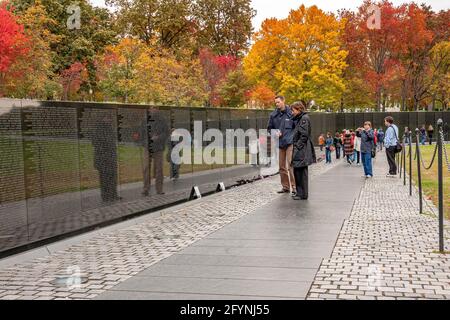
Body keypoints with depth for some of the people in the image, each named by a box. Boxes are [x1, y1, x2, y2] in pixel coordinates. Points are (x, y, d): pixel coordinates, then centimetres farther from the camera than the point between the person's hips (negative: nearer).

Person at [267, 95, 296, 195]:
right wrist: (275, 133, -1)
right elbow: (269, 128, 18)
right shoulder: (273, 115, 9)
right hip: (280, 143, 5)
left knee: (291, 165, -13)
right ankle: (285, 187, 22)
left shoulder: (291, 113, -3)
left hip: (290, 143, -5)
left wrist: (293, 137, -9)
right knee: (282, 166, 11)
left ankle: (294, 187, -8)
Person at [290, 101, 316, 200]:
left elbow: (304, 135, -18)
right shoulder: (299, 119, 19)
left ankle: (303, 194, -1)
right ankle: (300, 193, 18)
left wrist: (298, 146, -17)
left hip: (302, 150, -10)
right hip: (299, 150, 10)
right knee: (297, 171, 11)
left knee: (301, 172, -6)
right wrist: (296, 146, 14)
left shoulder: (304, 118, -10)